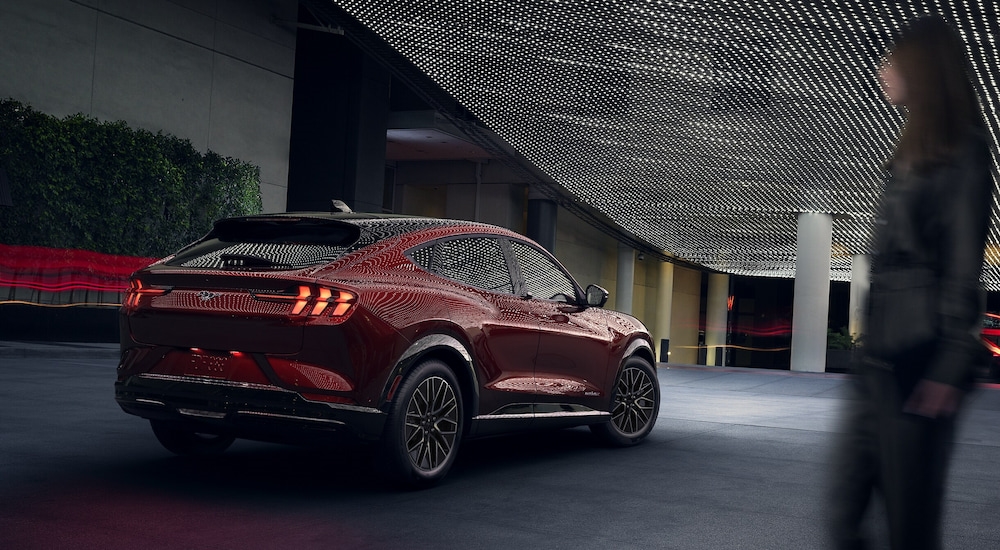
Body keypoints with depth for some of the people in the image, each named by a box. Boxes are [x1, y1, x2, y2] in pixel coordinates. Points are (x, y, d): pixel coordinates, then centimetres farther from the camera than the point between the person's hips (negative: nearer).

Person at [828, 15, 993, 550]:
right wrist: (870, 345, 17)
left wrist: (949, 366, -18)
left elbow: (964, 265, -12)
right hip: (882, 356, 9)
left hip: (920, 360, -9)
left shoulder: (962, 155, -5)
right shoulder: (911, 155, 21)